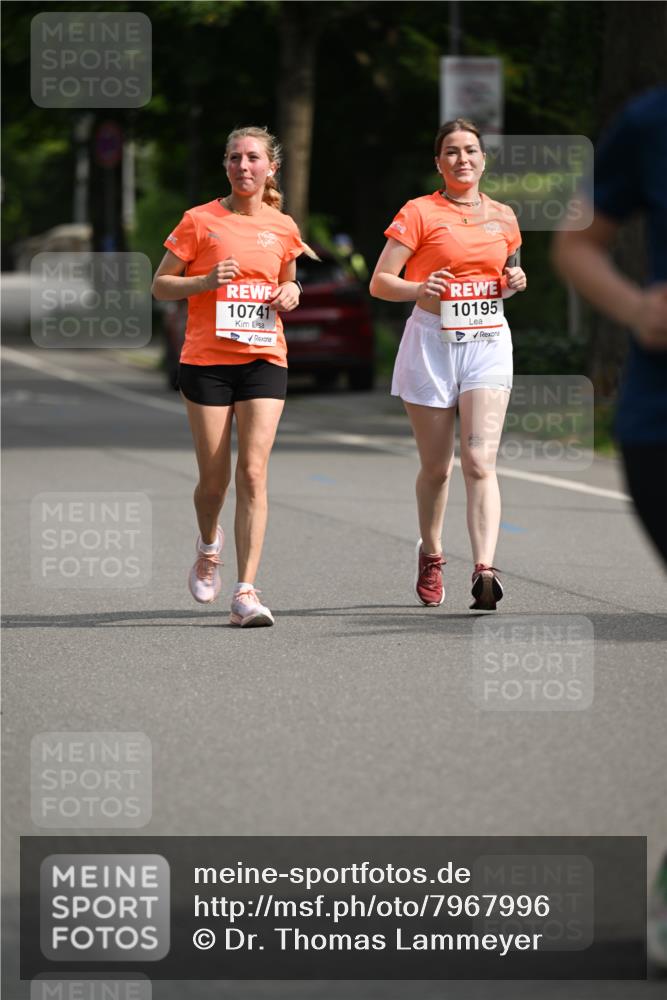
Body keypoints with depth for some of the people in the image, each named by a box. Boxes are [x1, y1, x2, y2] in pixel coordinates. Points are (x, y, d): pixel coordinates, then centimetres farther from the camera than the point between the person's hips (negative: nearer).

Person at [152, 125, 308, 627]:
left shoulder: (283, 228, 8)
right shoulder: (200, 221, -1)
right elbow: (160, 285, 3)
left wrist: (291, 294, 1)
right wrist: (207, 281, -14)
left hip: (264, 359, 1)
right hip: (206, 360, -1)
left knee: (253, 472, -11)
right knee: (214, 478, 3)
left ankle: (246, 591, -12)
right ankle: (209, 544, 37)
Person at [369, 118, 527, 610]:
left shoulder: (503, 217, 10)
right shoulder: (419, 213, -2)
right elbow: (380, 282, -5)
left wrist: (514, 282, 3)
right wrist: (419, 289, -24)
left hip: (488, 342, 2)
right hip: (433, 342, -2)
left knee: (480, 461, -14)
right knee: (436, 466, 7)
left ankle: (485, 571, -25)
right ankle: (431, 556, 32)